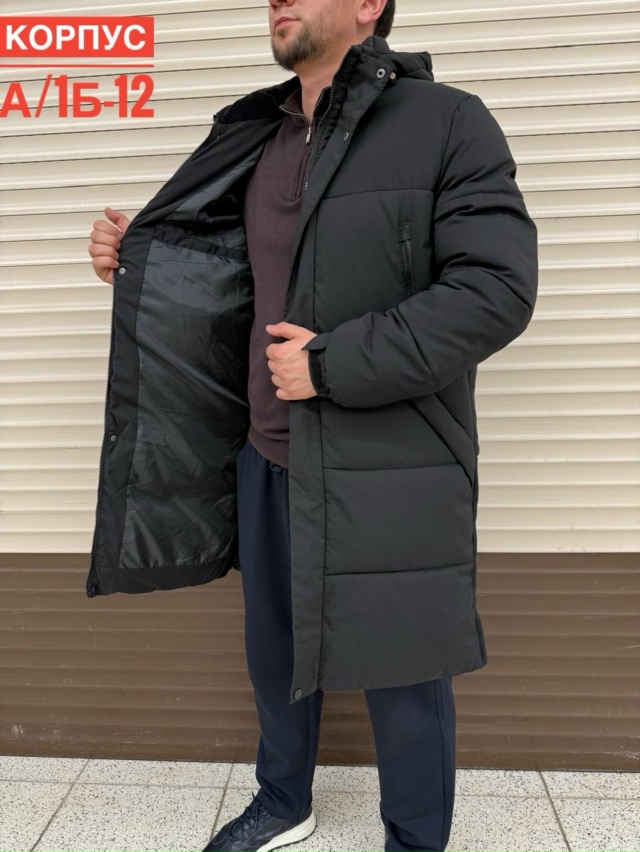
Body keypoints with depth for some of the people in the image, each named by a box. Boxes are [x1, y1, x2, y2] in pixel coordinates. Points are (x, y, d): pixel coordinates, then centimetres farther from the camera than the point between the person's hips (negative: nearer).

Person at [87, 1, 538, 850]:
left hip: (386, 470, -6)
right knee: (274, 648, 21)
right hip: (268, 459, 7)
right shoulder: (259, 142, 13)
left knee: (400, 670, 9)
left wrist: (332, 365, -19)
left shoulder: (446, 122, -7)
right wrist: (137, 262, 5)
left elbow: (497, 289, -17)